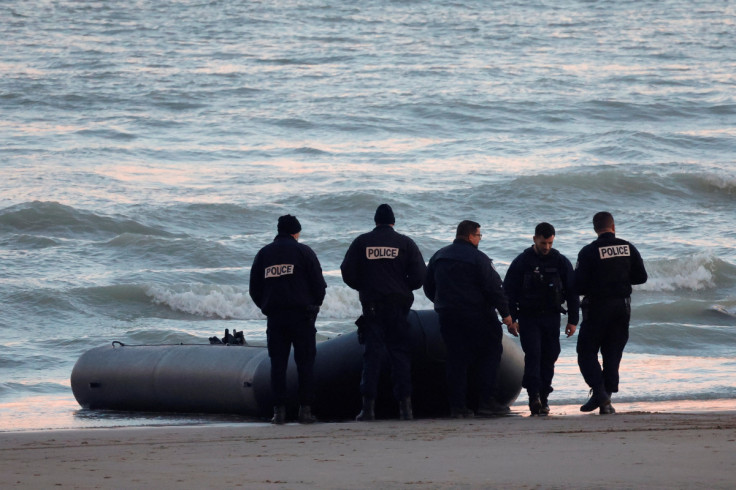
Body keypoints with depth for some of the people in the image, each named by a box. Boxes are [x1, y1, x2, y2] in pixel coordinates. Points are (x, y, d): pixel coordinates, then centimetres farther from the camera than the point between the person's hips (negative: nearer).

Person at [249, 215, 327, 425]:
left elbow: (254, 289, 10)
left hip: (274, 316, 3)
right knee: (305, 362, 1)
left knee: (277, 364, 4)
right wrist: (314, 305, 14)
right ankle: (305, 409, -4)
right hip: (301, 315, -2)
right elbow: (319, 284, -2)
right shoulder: (303, 251, 0)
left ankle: (279, 410, -1)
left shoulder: (263, 254, 9)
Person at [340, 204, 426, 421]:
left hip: (371, 304, 0)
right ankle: (405, 406, -3)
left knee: (372, 354, 1)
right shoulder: (405, 243, 2)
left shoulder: (361, 242, 3)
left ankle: (368, 406, -6)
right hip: (398, 304, 0)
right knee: (400, 353, 4)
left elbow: (347, 273, 1)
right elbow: (419, 276, -2)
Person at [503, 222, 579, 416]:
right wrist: (510, 319, -5)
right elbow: (509, 291, 2)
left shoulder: (560, 262, 5)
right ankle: (534, 395, -19)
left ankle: (543, 396, 10)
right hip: (528, 318, -2)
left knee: (549, 357, 3)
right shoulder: (522, 262, -1)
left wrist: (573, 320, 5)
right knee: (533, 354, -14)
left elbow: (572, 292, 10)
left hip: (551, 318, 2)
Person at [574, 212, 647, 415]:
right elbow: (641, 277, 7)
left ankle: (598, 391, -14)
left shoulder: (589, 252, -12)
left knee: (587, 352, 5)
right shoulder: (628, 249, 1)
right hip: (622, 305, 4)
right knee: (612, 354, 10)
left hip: (597, 307, -4)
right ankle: (606, 401, 6)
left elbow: (578, 285, -14)